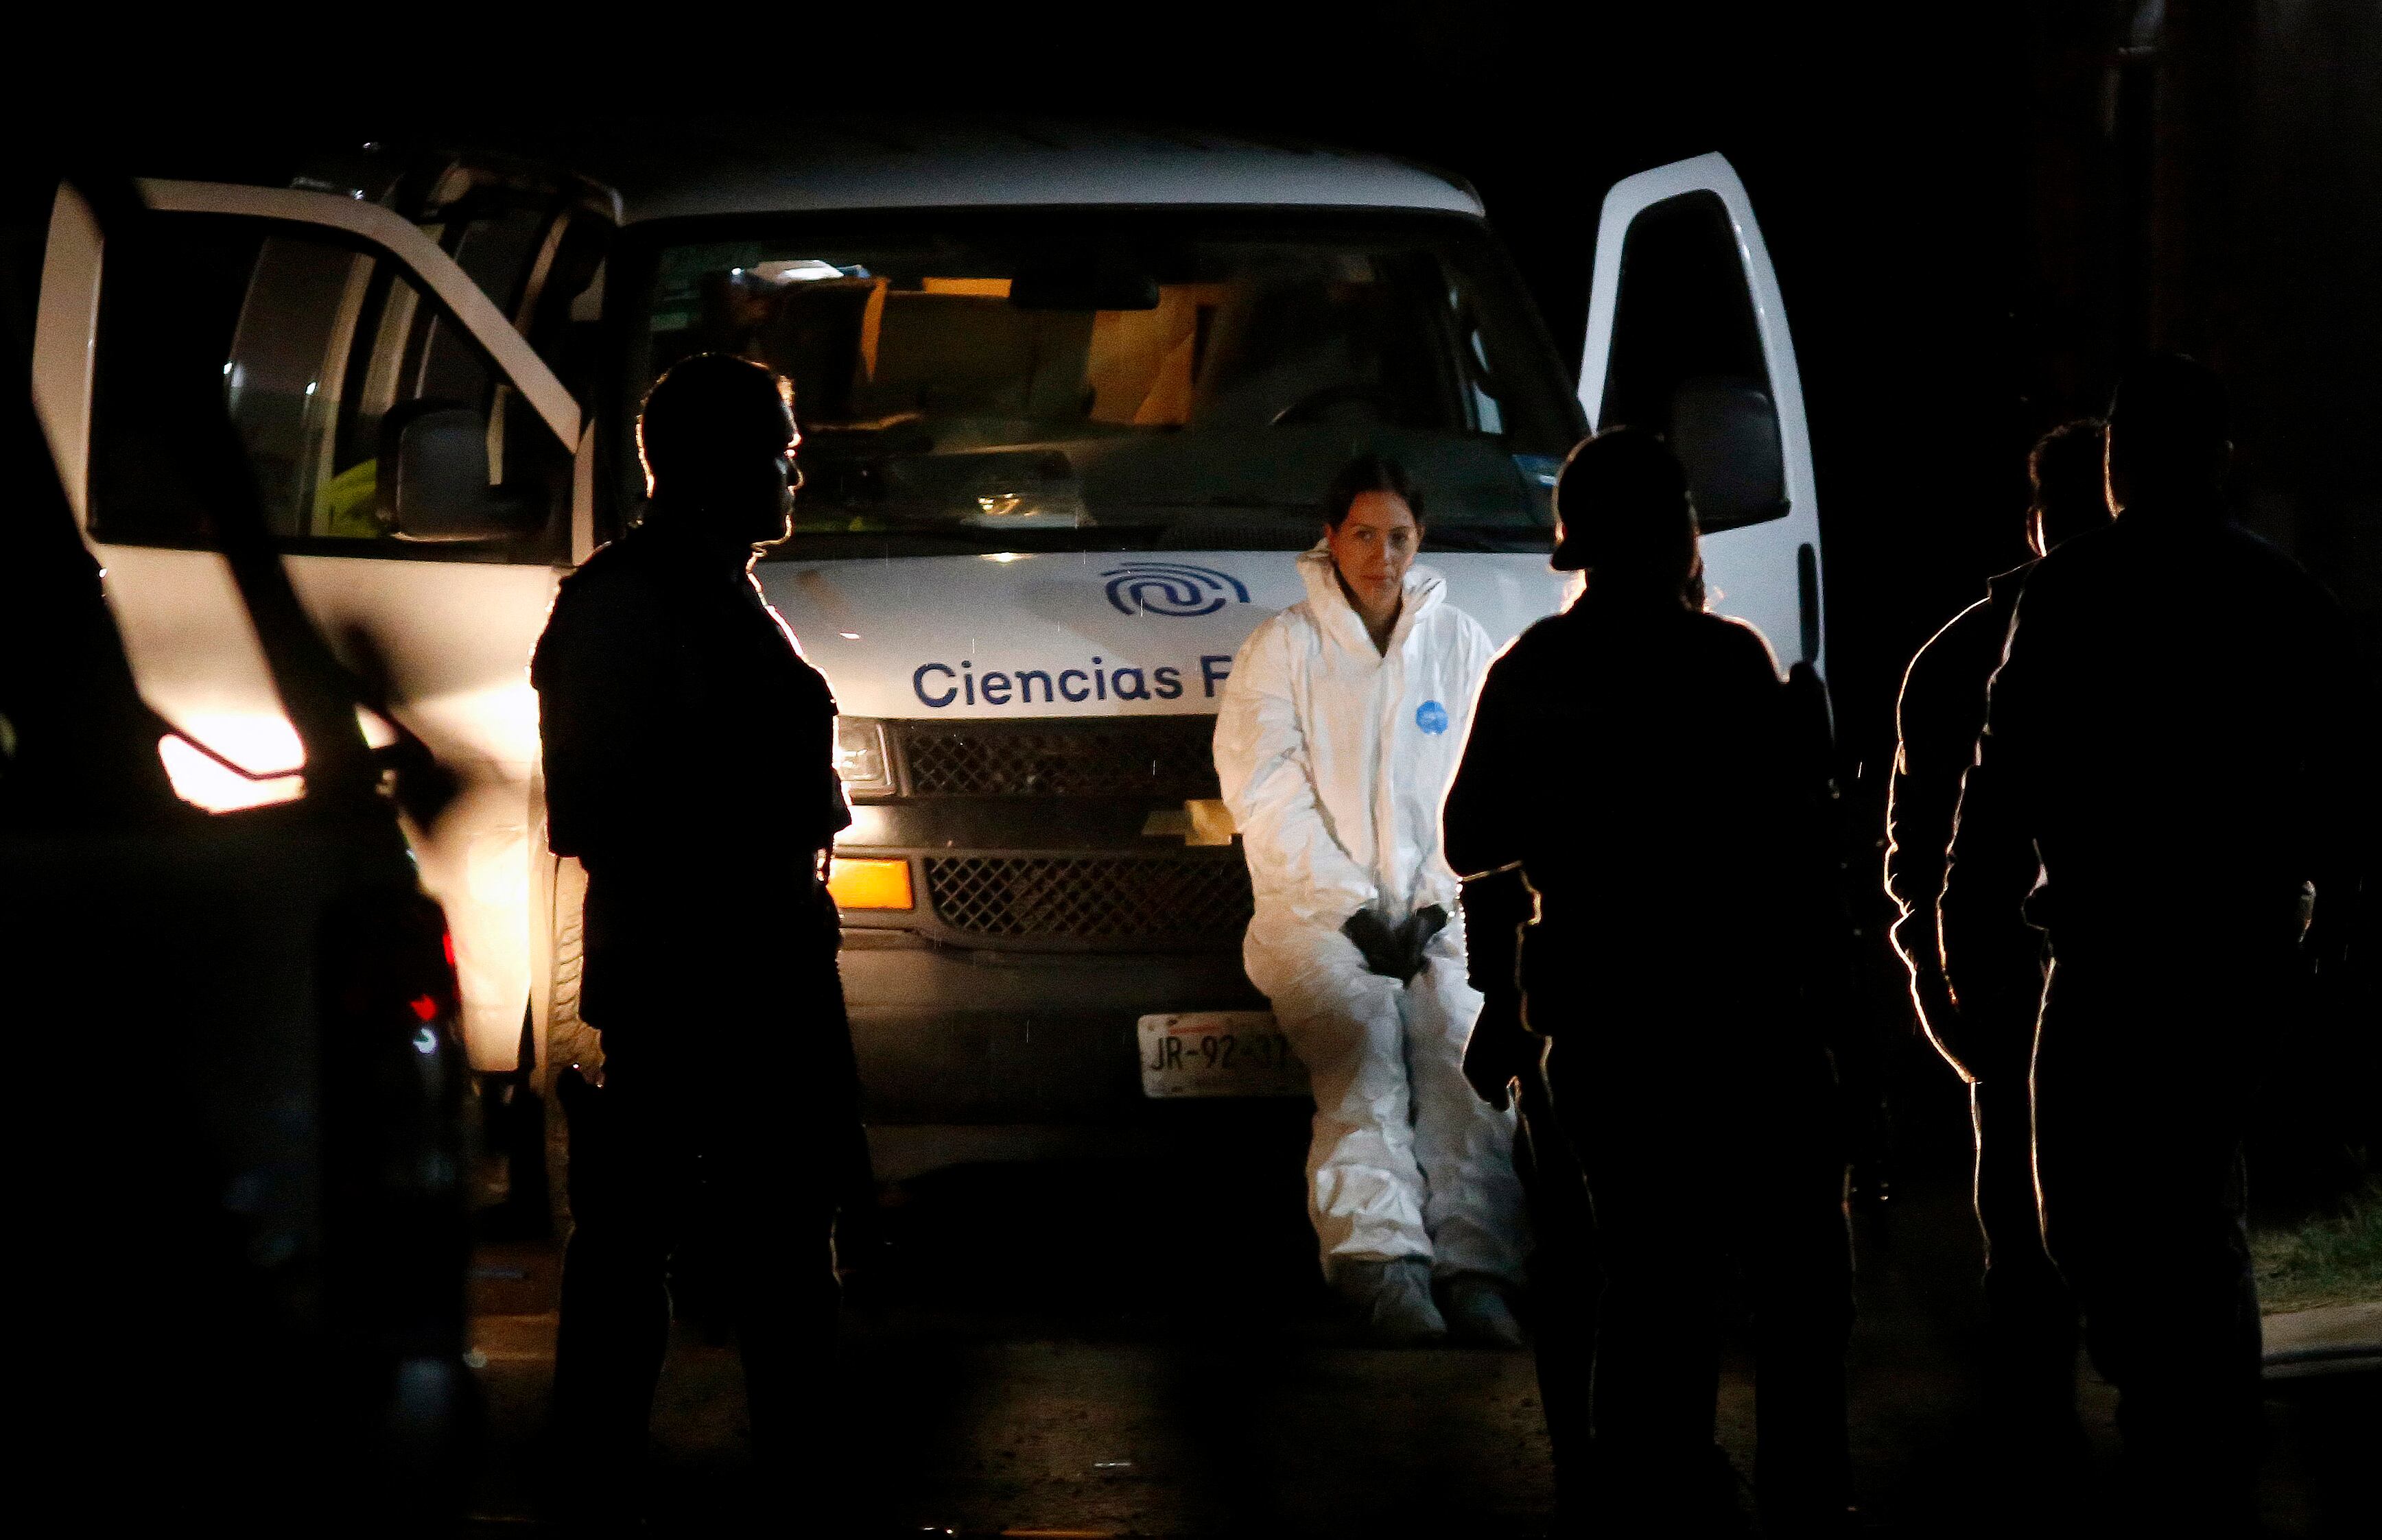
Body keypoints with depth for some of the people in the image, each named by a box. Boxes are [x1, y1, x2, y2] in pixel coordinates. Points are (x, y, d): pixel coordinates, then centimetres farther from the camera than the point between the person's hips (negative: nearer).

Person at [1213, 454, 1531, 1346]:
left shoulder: (1460, 645, 15)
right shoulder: (1284, 648, 8)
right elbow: (1267, 796, -1)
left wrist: (1434, 906, -4)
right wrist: (1356, 910, -9)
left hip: (1436, 911, 2)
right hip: (1316, 905, -2)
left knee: (1460, 1036, -26)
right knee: (1361, 1035, -29)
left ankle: (1477, 1269, -37)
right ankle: (1383, 1264, -43)